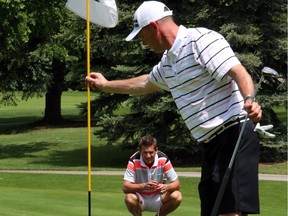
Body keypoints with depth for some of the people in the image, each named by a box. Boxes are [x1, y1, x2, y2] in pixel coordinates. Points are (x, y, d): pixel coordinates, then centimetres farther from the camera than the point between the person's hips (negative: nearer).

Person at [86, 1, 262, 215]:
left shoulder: (201, 40, -10)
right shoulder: (168, 61, 19)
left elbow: (240, 73, -22)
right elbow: (146, 83, 41)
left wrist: (249, 100, -41)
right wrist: (106, 85, 52)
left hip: (234, 134, -9)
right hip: (211, 143, 9)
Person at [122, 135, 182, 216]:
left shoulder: (163, 159, -16)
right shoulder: (134, 161, -21)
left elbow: (176, 184, -13)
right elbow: (125, 187, -27)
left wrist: (166, 187, -37)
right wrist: (144, 186, -45)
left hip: (157, 199, 2)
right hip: (140, 198, -2)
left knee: (177, 196, -25)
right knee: (130, 198, -36)